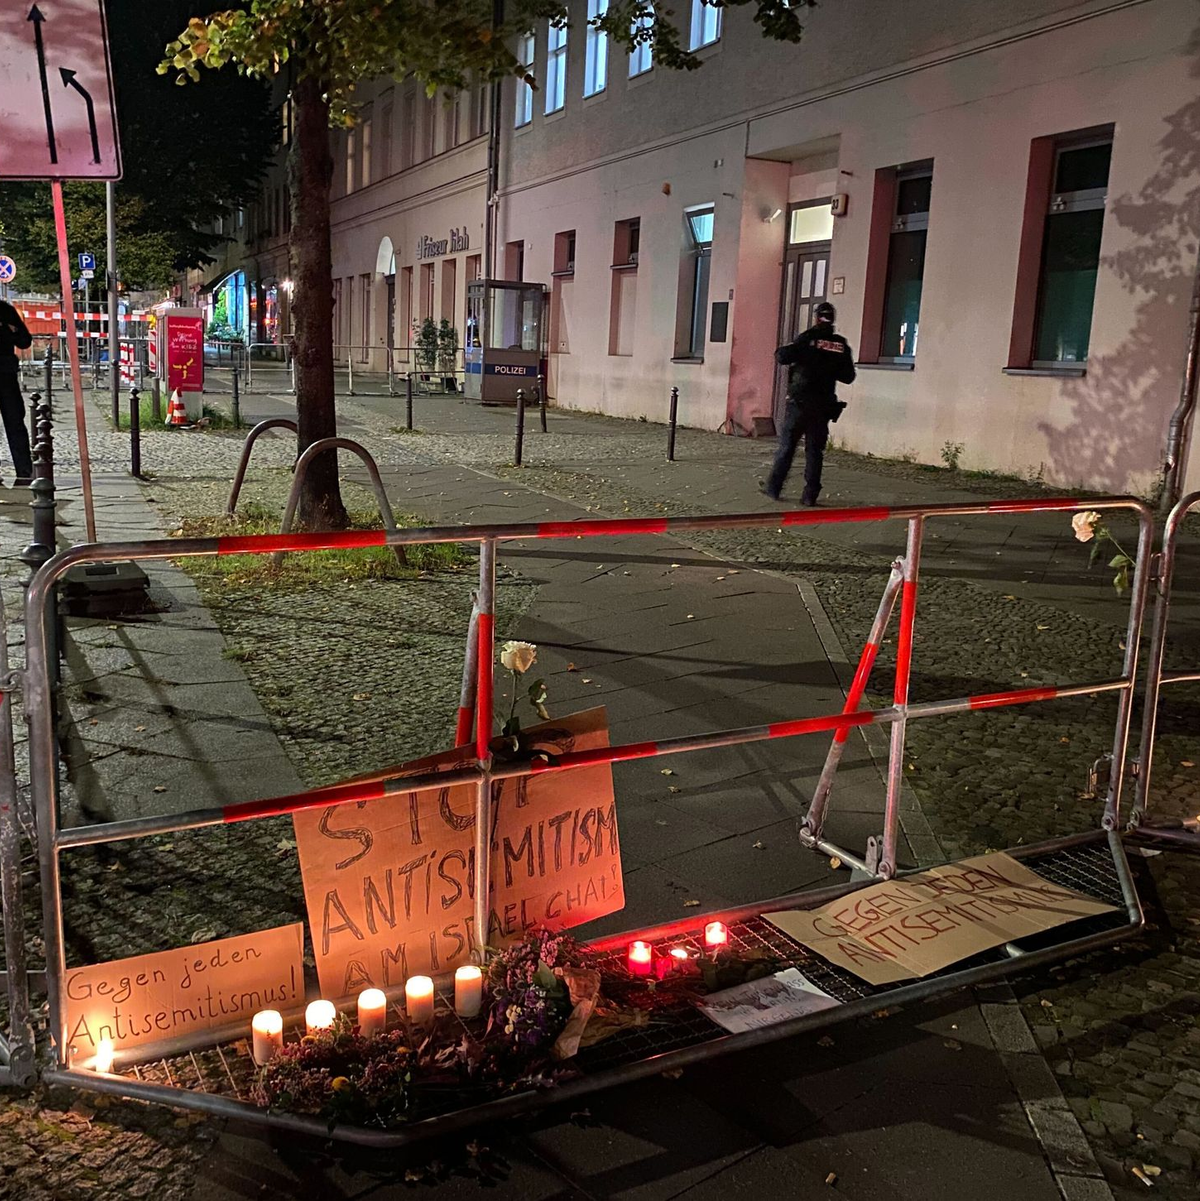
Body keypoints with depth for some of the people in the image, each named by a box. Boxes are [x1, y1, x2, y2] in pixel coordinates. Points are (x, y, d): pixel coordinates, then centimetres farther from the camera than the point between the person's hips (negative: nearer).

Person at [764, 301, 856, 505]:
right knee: (815, 450, 7)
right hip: (823, 406, 3)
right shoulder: (841, 345, 3)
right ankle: (810, 494, 3)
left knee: (786, 446, 6)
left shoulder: (808, 338, -8)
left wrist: (781, 351, 7)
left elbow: (783, 357, -15)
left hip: (800, 402, -3)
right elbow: (848, 377, 8)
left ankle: (774, 487, 9)